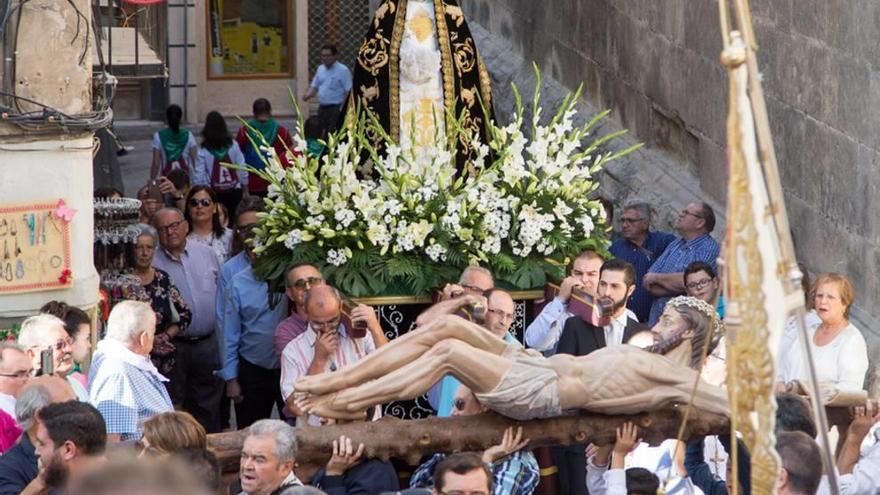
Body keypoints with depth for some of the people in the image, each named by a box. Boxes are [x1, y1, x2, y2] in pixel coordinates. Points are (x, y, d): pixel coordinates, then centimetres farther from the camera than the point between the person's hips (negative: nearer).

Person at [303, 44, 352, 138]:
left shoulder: (343, 70, -9)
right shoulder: (320, 69, 13)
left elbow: (348, 91, -12)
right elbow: (314, 86, 20)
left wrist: (343, 109, -20)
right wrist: (308, 95, -2)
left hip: (335, 109, -7)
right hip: (322, 108, 7)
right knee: (323, 136, 10)